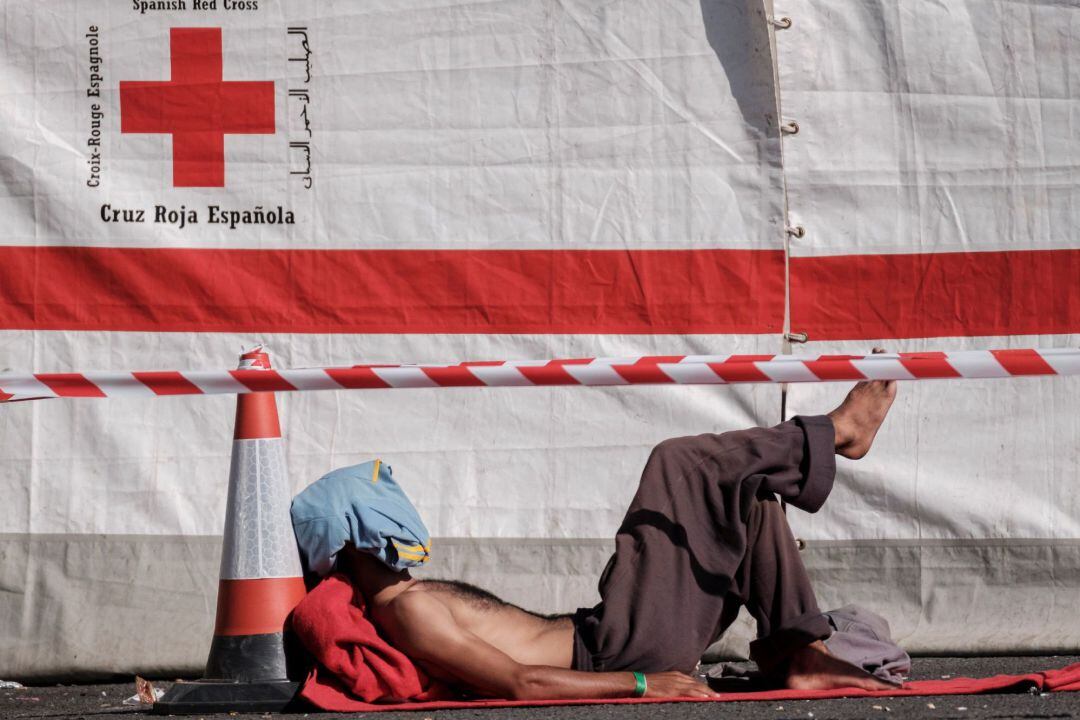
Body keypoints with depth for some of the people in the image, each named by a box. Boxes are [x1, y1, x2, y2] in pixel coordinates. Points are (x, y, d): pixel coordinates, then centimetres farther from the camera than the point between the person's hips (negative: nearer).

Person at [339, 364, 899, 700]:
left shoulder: (417, 598, 19)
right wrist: (640, 683, -23)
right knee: (676, 465, -11)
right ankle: (836, 433, 7)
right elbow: (516, 683, -22)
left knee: (749, 499, 12)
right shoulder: (406, 609, -13)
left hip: (593, 637, 10)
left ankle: (800, 654, 9)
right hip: (617, 656, -10)